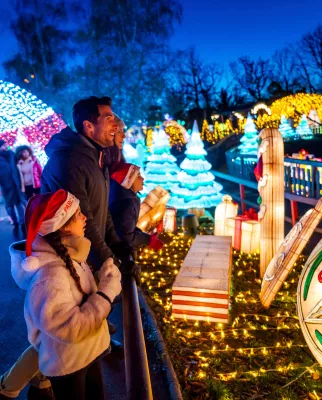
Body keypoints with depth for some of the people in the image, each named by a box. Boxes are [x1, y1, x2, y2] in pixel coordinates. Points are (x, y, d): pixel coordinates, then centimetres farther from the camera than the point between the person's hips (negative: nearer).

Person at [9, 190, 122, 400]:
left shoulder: (67, 254, -6)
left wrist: (106, 280, -14)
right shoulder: (48, 276, -34)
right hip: (67, 363, -8)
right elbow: (73, 328, -33)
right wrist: (107, 292, -26)